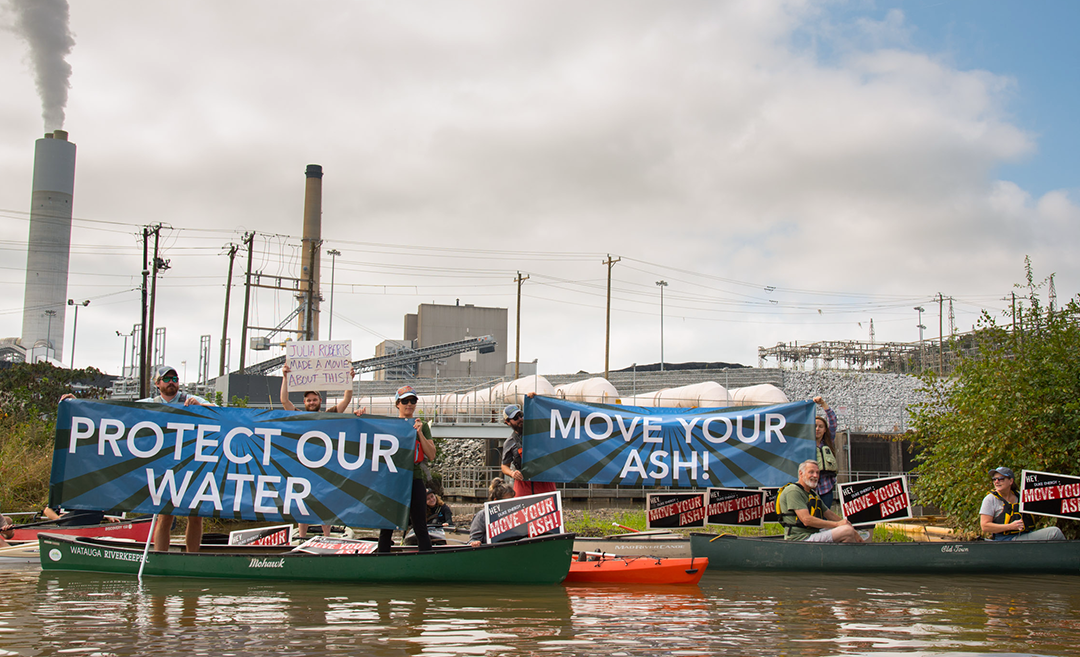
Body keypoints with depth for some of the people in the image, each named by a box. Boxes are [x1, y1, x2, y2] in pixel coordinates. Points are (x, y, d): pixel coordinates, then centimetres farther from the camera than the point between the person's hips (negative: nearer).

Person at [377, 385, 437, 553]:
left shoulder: (422, 426, 10)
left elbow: (431, 455, 2)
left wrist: (419, 432, -9)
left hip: (414, 478, 0)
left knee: (420, 527, -3)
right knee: (386, 527, 3)